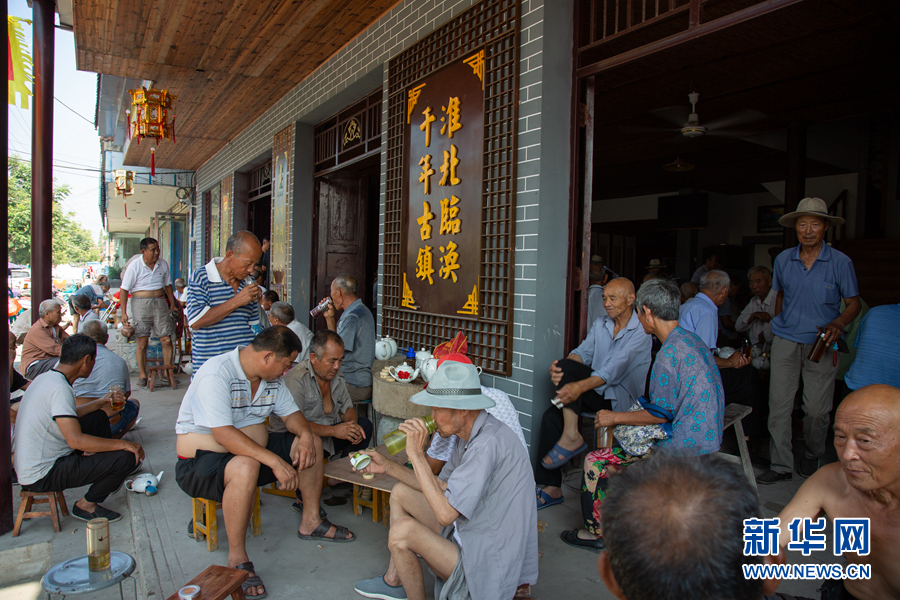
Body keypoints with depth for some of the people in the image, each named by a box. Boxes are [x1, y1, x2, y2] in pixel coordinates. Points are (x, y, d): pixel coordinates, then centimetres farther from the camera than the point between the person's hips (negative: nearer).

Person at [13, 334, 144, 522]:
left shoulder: (45, 378, 6)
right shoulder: (60, 388, -25)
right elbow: (76, 440, -31)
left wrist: (99, 403, 31)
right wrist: (123, 444, -23)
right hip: (42, 476, -10)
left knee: (98, 417, 20)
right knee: (127, 457, -20)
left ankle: (105, 475, 27)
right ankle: (86, 505, 2)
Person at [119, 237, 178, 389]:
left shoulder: (163, 264, 7)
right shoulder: (134, 266, -6)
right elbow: (124, 290, -5)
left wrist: (173, 304, 16)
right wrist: (124, 312, -9)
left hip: (160, 302, 3)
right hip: (140, 303, -3)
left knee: (166, 340, -1)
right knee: (142, 342, -1)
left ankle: (169, 373, 11)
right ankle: (142, 375, 12)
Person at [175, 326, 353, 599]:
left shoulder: (272, 377, 2)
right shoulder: (217, 373, -26)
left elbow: (291, 414, 10)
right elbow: (223, 434, -34)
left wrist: (305, 435, -14)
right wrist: (275, 461, -39)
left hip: (254, 450, 8)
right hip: (201, 461, -8)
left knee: (313, 444, 0)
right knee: (246, 467, -39)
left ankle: (310, 522, 14)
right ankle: (237, 560, -23)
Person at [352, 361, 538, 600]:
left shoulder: (489, 443, -29)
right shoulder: (469, 434, 2)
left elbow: (445, 514, -31)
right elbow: (442, 486, 13)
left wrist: (417, 455, -26)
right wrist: (387, 466, 8)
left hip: (489, 567, -10)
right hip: (469, 537, 10)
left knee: (402, 529, -23)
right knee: (400, 492, 12)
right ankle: (394, 581, 25)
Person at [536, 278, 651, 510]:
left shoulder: (640, 332, -11)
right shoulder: (600, 324, 12)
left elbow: (614, 370, -23)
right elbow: (584, 352, 1)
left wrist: (579, 386, -36)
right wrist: (561, 366, -23)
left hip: (620, 397, -6)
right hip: (596, 392, 7)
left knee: (567, 368, -25)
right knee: (551, 415, -17)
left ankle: (571, 437, -18)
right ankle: (551, 488, -9)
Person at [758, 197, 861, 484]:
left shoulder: (840, 262, -5)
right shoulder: (783, 259, 5)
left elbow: (854, 303, 1)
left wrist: (838, 324, -19)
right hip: (786, 342, 2)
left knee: (817, 408, 4)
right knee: (778, 404, -1)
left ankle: (812, 455, 30)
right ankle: (781, 465, 8)